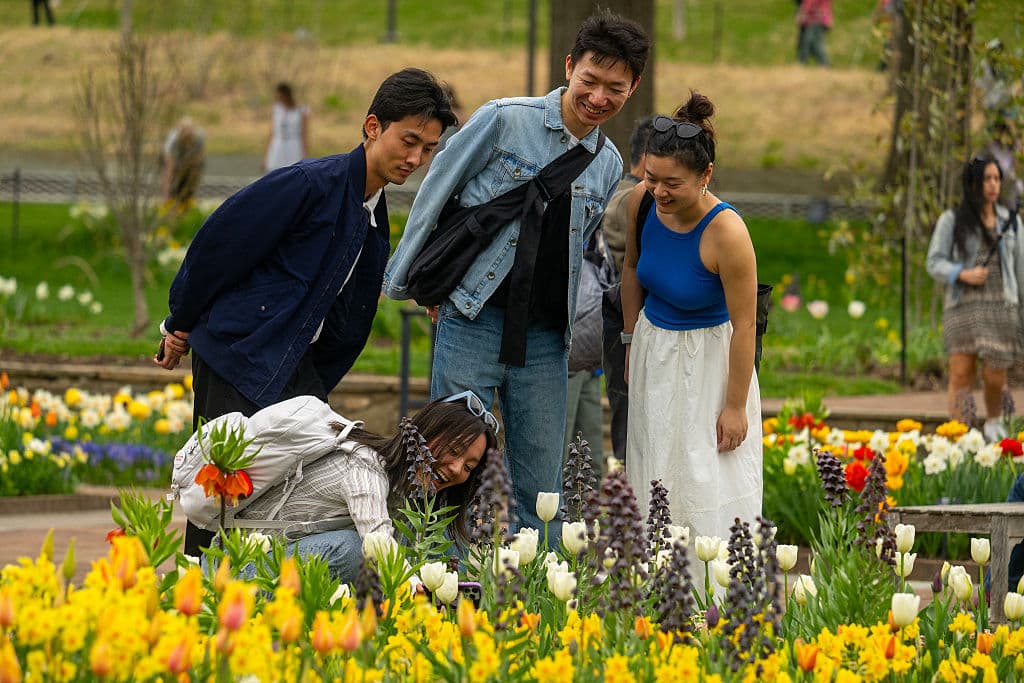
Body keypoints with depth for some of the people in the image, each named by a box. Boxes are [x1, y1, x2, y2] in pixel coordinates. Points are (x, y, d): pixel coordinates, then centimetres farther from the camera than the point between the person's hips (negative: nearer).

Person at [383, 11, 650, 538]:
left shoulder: (608, 166, 12)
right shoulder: (504, 121, -4)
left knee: (540, 489, 6)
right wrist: (403, 282, 4)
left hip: (544, 340, 5)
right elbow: (435, 195, 1)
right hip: (474, 322, -4)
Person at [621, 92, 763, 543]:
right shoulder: (642, 202, -12)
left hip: (707, 359, -6)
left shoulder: (725, 233, -29)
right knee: (657, 471, 11)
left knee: (713, 480, -7)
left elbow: (743, 326, -21)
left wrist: (735, 406, -16)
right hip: (653, 348, 6)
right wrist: (632, 341, 17)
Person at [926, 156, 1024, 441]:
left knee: (995, 379, 0)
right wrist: (963, 274, -18)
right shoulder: (951, 220, 2)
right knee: (961, 375, -10)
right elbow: (935, 263, 0)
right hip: (964, 305, -2)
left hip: (1001, 306, 2)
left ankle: (994, 422, 31)